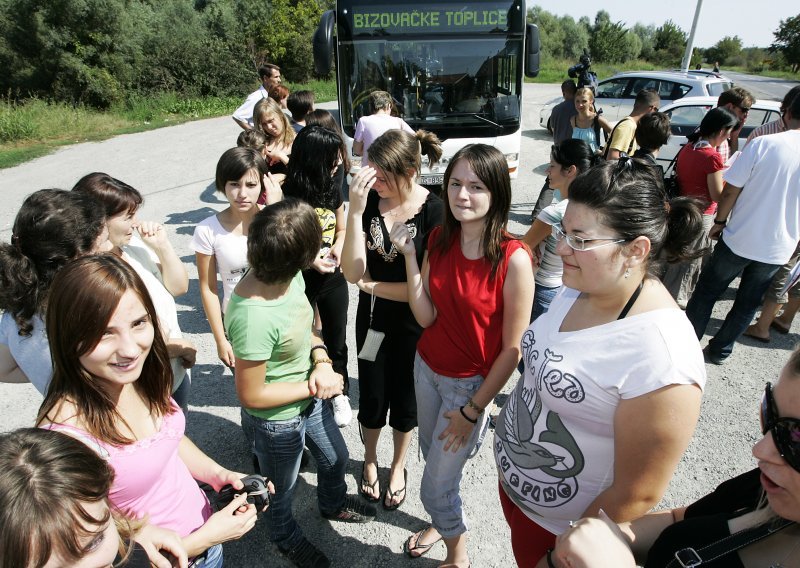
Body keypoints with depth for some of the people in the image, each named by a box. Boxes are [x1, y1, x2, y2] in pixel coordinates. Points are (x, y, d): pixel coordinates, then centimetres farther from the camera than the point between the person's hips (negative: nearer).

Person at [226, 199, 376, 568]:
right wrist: (315, 387, -20)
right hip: (278, 420, -7)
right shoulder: (253, 316, -39)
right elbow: (251, 396, -27)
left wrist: (321, 359, -17)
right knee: (282, 489, 25)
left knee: (335, 458, 31)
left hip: (310, 398, 7)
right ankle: (285, 536, 58)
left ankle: (332, 504, 64)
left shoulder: (289, 276, -18)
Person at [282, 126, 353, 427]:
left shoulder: (333, 187, -5)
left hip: (332, 278, 4)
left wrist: (338, 246, -12)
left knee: (336, 341, 17)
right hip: (299, 280, -4)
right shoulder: (287, 196, -20)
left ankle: (340, 394, 39)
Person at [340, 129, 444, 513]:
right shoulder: (370, 201, -14)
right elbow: (353, 272, -20)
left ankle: (398, 466, 47)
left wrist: (371, 285, -12)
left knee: (404, 400, 18)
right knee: (372, 398, 18)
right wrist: (355, 211, -29)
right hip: (373, 319, 2)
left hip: (414, 324, -2)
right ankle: (370, 461, 48)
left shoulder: (434, 212, -21)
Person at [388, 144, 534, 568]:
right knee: (433, 455, 25)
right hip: (427, 369, 5)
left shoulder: (513, 259, -24)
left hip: (471, 384, -5)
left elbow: (513, 348, -17)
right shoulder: (439, 239, -7)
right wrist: (409, 256, -19)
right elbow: (426, 316, -10)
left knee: (436, 487, 7)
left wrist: (473, 410, -12)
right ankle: (442, 522, 57)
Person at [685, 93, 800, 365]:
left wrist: (720, 222, 2)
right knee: (748, 303, 18)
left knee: (706, 292, 13)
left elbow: (730, 191, -12)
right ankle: (720, 350, 29)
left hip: (739, 239, -3)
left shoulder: (763, 144, -13)